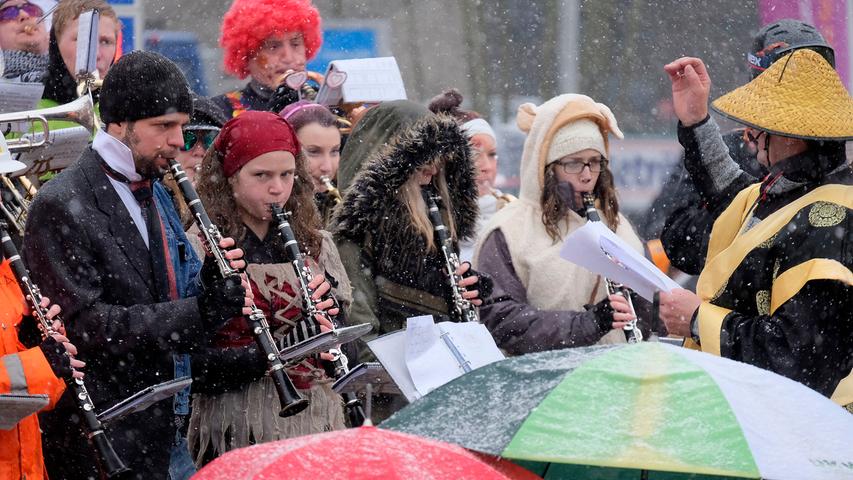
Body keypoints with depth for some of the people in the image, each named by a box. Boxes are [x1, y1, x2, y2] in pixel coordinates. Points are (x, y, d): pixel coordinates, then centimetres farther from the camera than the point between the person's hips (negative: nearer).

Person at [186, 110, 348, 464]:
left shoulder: (315, 245, 8)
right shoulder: (198, 251, -6)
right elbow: (189, 364, -12)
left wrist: (329, 317, -9)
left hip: (316, 424, 4)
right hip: (238, 433, -4)